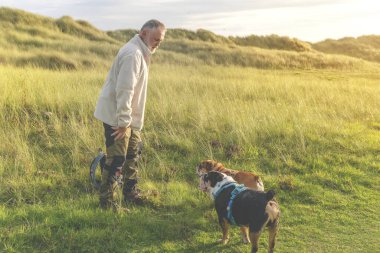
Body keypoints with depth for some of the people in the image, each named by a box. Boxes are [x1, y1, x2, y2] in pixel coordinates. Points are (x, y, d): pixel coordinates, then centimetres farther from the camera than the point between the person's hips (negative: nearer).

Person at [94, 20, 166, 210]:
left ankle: (131, 194, 32)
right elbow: (124, 90, -26)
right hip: (117, 117, -10)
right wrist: (123, 121, -26)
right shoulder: (133, 53, -20)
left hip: (129, 118, 10)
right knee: (116, 160, -4)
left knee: (131, 155, 18)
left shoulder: (140, 52, 13)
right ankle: (106, 202, 7)